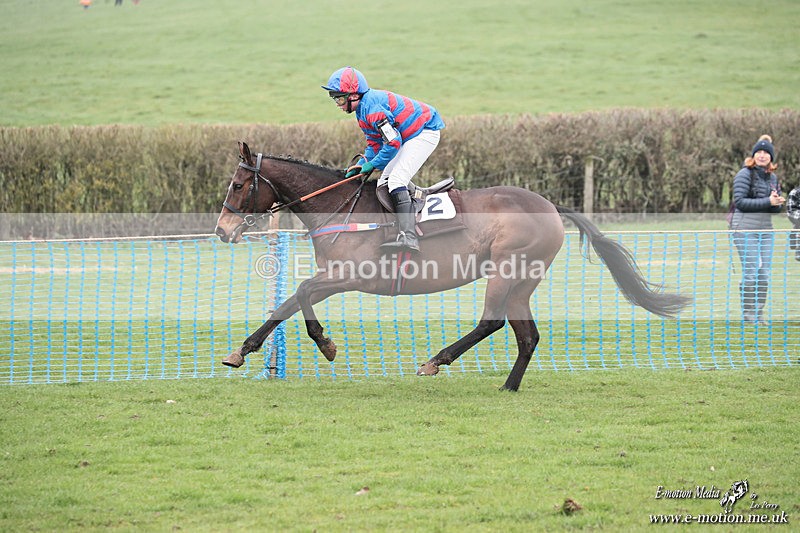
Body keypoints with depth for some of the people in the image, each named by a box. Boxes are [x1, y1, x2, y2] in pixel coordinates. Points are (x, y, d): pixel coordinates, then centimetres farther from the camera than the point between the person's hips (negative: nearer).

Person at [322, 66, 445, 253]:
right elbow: (375, 144, 15)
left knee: (396, 179, -22)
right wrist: (362, 164, 1)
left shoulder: (372, 107, -24)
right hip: (410, 137, 11)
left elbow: (393, 142, -26)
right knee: (385, 182, 9)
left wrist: (373, 164, -16)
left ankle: (408, 237, -32)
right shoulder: (363, 108, 10)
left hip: (425, 132, -11)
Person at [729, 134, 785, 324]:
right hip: (746, 229, -7)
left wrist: (778, 202, -8)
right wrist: (767, 202, -19)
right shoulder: (745, 174, -6)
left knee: (764, 273, 6)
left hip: (765, 230, 7)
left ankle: (758, 315, 14)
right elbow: (740, 201, -15)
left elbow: (775, 208, 17)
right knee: (751, 272, -9)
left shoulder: (773, 178, 14)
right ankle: (747, 315, 0)